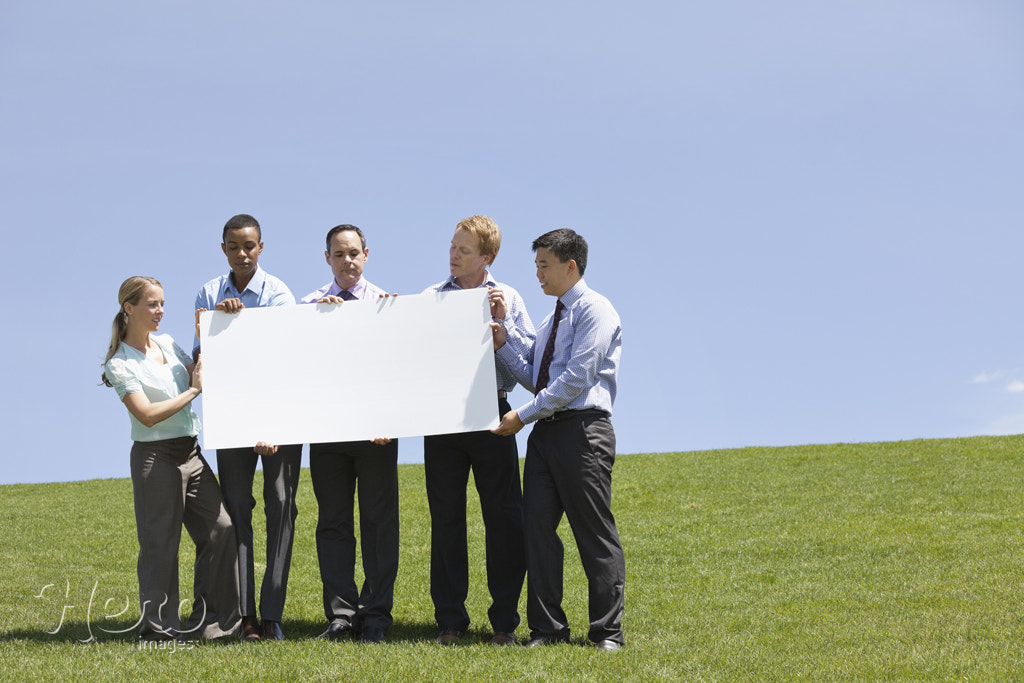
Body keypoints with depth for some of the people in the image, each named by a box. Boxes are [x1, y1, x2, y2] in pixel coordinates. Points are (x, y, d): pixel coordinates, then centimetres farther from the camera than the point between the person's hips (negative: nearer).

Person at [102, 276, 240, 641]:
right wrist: (193, 391, -13)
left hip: (190, 452, 6)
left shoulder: (168, 344, 13)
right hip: (155, 457, -6)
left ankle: (208, 619, 8)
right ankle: (158, 627, 8)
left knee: (221, 527, -1)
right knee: (160, 542, -3)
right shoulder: (120, 364, -7)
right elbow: (147, 415, -17)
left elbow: (202, 376, 12)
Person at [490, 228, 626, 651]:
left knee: (595, 533, -5)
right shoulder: (552, 320, 22)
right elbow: (535, 378, 17)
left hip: (583, 429, -8)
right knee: (537, 525, 1)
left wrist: (524, 415, -12)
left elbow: (576, 378, -14)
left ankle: (607, 632, 0)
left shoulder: (594, 310, -6)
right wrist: (504, 342, 5)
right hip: (545, 431, 8)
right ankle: (547, 628, 6)